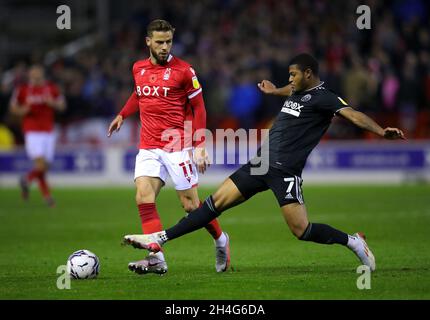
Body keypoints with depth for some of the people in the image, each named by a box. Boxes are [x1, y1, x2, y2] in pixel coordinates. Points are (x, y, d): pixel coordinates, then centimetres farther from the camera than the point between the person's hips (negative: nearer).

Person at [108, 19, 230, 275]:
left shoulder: (184, 71, -6)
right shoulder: (139, 68, 9)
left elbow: (198, 108, -2)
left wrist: (200, 146, -8)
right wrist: (122, 115, 27)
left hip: (178, 147, -4)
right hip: (148, 147, 4)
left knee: (191, 205, -1)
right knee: (143, 198, -14)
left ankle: (221, 240, 26)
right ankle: (157, 259, -17)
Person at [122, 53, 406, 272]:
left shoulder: (323, 97, -9)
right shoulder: (297, 92, 16)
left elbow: (352, 114, -24)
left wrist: (380, 131, -41)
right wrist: (275, 91, 63)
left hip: (285, 172, -8)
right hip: (261, 164, 8)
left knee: (302, 230, -13)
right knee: (217, 202, 5)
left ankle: (353, 242, 9)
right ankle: (160, 239, 6)